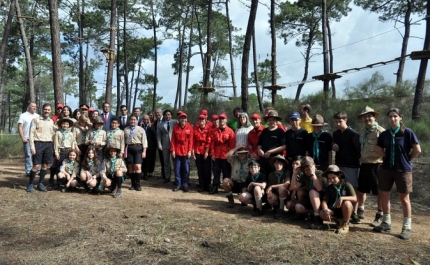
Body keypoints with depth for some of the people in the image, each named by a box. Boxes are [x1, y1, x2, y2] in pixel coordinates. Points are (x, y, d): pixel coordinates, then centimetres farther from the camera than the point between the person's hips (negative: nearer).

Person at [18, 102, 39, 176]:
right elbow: (20, 128, -2)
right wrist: (23, 137, -11)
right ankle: (29, 171, 1)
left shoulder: (38, 116, 15)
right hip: (27, 139, -3)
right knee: (28, 155, -3)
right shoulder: (23, 116, 3)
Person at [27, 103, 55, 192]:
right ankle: (30, 184, 7)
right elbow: (31, 133, -4)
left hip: (48, 144, 4)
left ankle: (40, 184, 18)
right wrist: (32, 146, -11)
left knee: (45, 165, 6)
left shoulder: (51, 122, 13)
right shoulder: (36, 120, 1)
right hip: (38, 144, -4)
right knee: (36, 165, -6)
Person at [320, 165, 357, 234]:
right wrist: (325, 210, -30)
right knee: (322, 214, -26)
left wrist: (342, 198, -34)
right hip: (334, 211, 3)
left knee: (346, 203, -37)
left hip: (345, 210, -3)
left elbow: (354, 198, -18)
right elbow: (324, 201, -8)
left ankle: (345, 224, -16)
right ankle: (339, 221, -1)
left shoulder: (346, 185, -7)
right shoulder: (329, 188, 2)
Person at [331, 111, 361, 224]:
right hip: (338, 164, 6)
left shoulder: (353, 134, -10)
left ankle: (354, 214, 4)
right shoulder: (335, 133, 9)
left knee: (353, 189, -3)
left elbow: (359, 149, -10)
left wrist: (357, 161, -8)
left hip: (351, 165, -6)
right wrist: (333, 146, 0)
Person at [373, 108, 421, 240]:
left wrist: (406, 160, -1)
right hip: (386, 168, 4)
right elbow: (379, 149, 16)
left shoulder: (407, 132, -10)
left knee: (404, 198, 4)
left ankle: (407, 227, 14)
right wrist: (388, 157, 6)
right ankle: (386, 222, 23)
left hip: (403, 170, -4)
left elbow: (417, 150, -10)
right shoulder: (384, 134, 3)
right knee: (384, 195, 8)